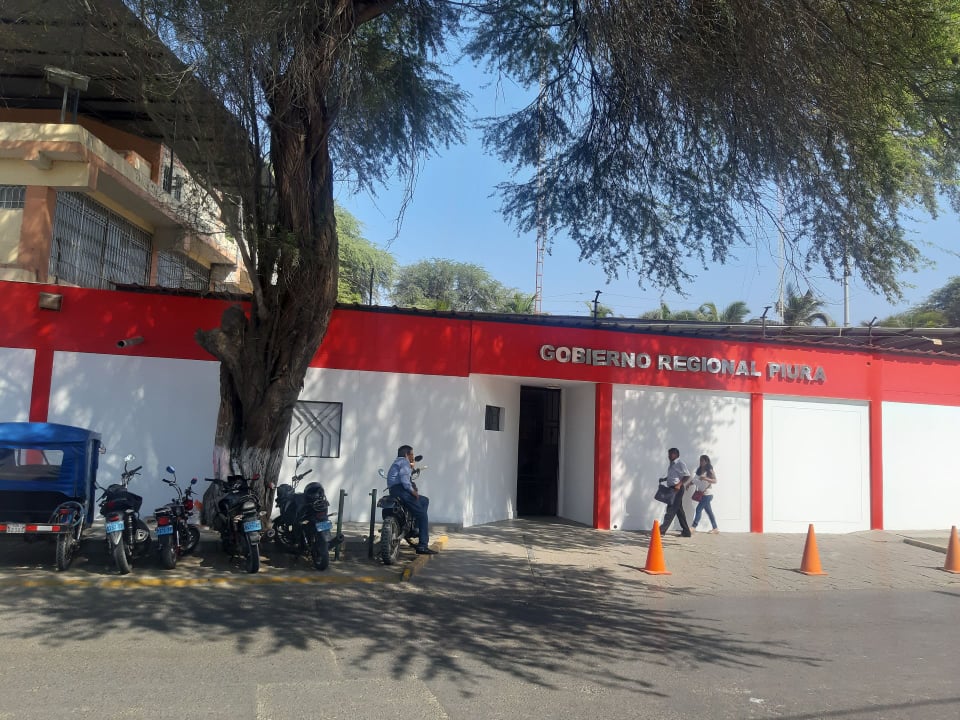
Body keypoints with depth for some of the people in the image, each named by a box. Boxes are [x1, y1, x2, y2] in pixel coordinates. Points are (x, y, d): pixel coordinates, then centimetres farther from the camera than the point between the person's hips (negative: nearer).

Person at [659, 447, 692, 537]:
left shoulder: (680, 464, -11)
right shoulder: (672, 464, 16)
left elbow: (687, 476, -17)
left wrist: (679, 484, -26)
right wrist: (663, 479, 12)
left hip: (677, 489, -9)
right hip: (672, 489, 9)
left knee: (671, 509, -9)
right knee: (679, 510, 10)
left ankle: (662, 529, -12)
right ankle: (686, 531, 15)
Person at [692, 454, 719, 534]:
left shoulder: (709, 471, -9)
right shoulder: (699, 470, 10)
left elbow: (715, 481, -16)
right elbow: (697, 480, 20)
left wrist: (706, 478, -28)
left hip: (707, 494, -7)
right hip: (701, 494, 7)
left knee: (699, 509, -12)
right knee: (709, 511, 11)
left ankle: (694, 526, -10)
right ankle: (715, 528, 17)